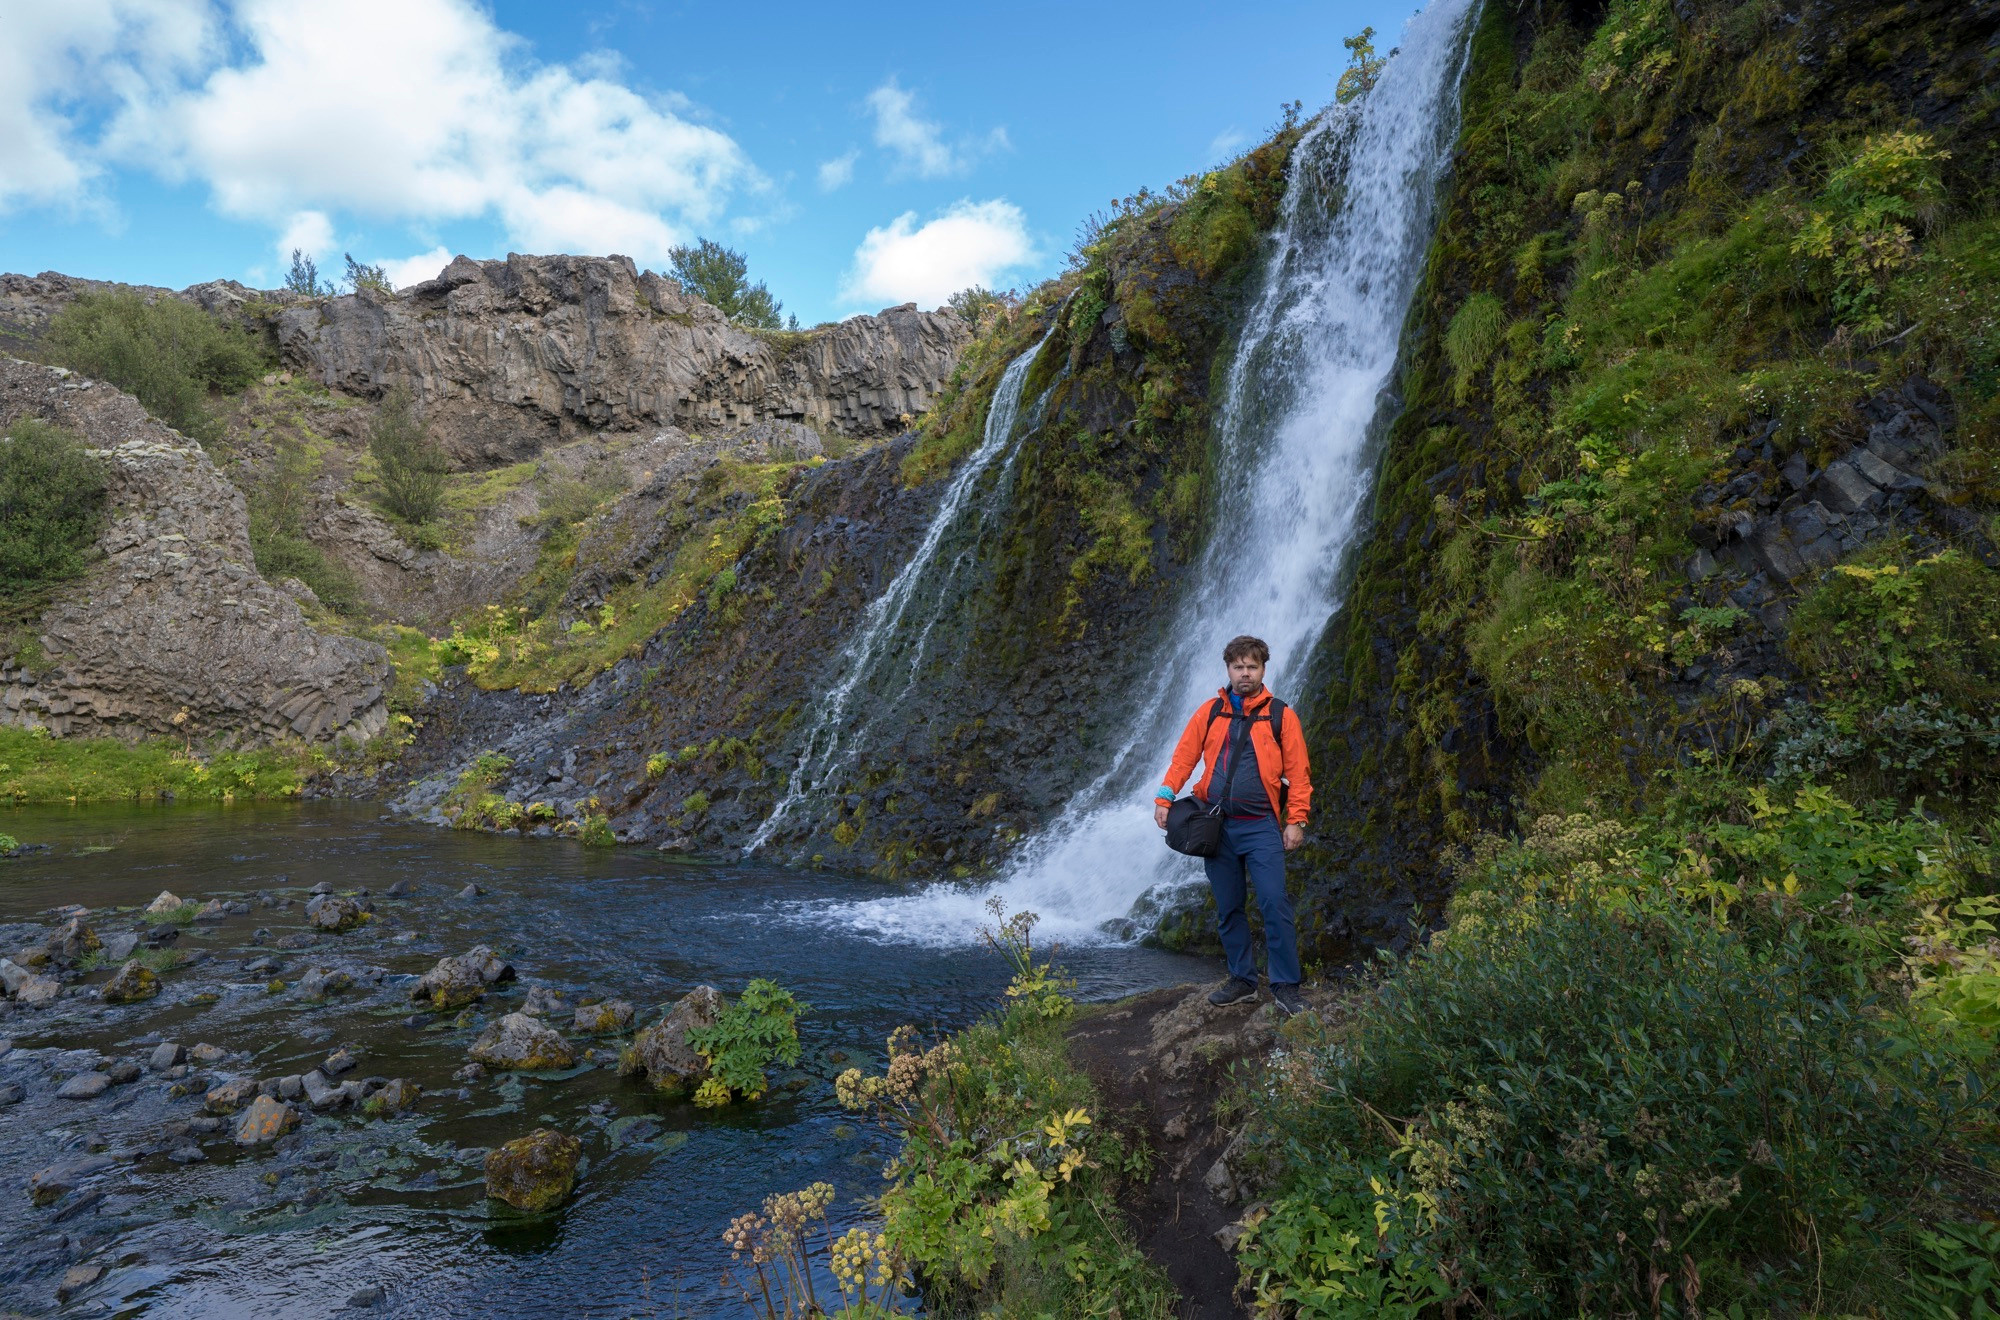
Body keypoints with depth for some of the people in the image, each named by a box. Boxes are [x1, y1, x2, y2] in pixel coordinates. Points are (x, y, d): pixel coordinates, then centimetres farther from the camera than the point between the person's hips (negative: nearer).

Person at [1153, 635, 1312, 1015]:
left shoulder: (1280, 715, 0)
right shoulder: (1210, 712, 7)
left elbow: (1298, 771, -1)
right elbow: (1183, 757, 6)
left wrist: (1296, 821, -7)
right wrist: (1164, 799, -4)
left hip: (1260, 826, -3)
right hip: (1217, 826, 3)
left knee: (1275, 905, -9)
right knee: (1228, 909, 10)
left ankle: (1285, 986, 1)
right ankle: (1242, 980, 23)